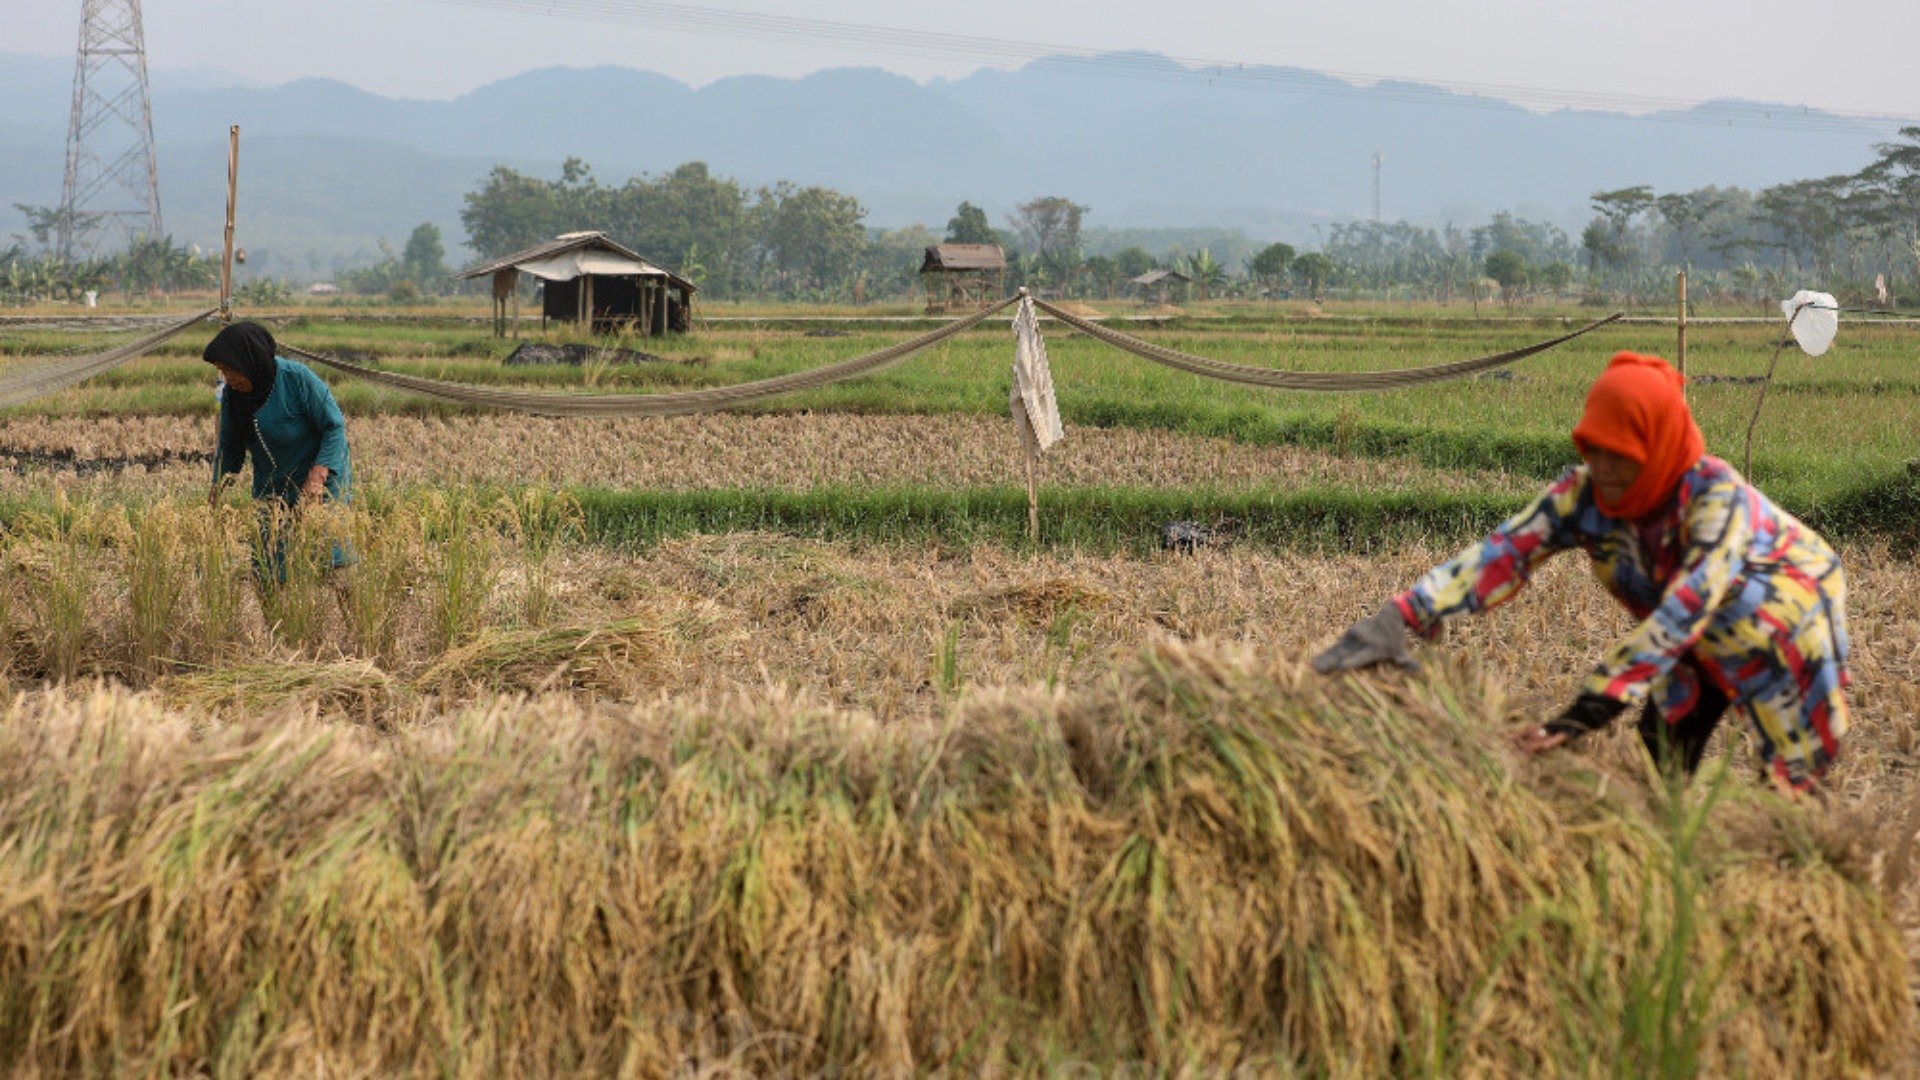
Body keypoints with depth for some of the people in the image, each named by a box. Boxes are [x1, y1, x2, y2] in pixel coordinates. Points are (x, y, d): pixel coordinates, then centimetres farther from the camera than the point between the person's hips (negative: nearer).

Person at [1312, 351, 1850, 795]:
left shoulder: (1719, 497, -38)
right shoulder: (1583, 495, -24)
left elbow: (1684, 610, -48)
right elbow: (1500, 554, -35)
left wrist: (1592, 707, -56)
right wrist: (1400, 618, -51)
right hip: (1706, 638, 4)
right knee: (1659, 757, -3)